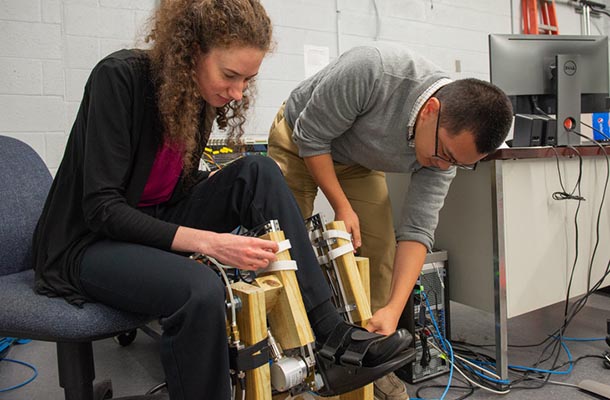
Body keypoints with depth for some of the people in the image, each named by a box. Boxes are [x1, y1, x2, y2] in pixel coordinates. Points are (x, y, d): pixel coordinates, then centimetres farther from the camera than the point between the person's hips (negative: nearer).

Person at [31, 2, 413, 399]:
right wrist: (207, 241, -34)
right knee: (199, 289, -37)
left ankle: (329, 332, -18)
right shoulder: (120, 76, -21)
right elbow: (102, 209, -25)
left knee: (259, 172, -16)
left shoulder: (202, 94, -2)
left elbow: (179, 185, 8)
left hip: (159, 227, 6)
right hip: (88, 243, -6)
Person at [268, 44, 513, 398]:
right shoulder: (371, 70, -38)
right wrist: (342, 207, -25)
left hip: (360, 162, 4)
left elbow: (417, 229, -22)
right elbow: (311, 136, -25)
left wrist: (394, 309, -30)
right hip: (300, 141, -3)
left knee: (380, 249, -7)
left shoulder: (448, 147, -21)